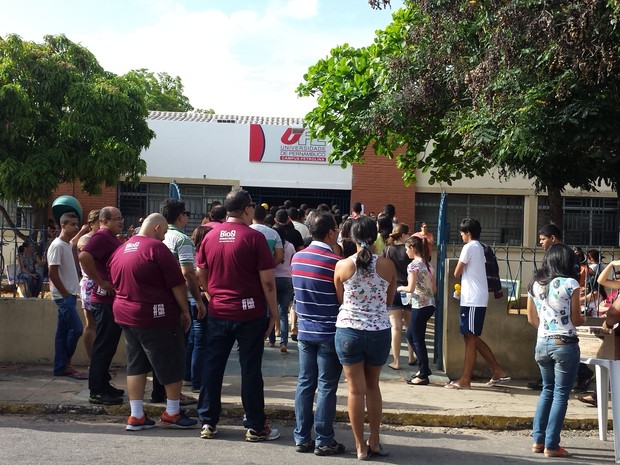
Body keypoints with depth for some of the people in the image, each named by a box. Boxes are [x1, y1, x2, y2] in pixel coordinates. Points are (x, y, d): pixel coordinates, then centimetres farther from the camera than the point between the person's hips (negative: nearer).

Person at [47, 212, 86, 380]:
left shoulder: (68, 245, 13)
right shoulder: (57, 246, -14)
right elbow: (52, 273, -19)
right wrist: (65, 293, -16)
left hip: (69, 294, 9)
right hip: (63, 295, -9)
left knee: (63, 332, 9)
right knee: (76, 328, -11)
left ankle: (61, 367, 13)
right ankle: (65, 364, 1)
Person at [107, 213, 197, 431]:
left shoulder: (119, 251, 10)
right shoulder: (156, 248, -13)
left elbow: (115, 284, 17)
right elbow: (177, 284, -14)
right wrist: (185, 311, -4)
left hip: (125, 315, 8)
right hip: (156, 316, -8)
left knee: (136, 364, 13)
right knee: (172, 364, 6)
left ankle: (136, 416, 13)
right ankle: (172, 413, 14)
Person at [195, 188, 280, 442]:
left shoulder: (210, 236, 3)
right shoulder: (254, 237, -11)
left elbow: (201, 276, 11)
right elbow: (267, 281, -11)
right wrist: (274, 312, -2)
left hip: (218, 312, 4)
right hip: (250, 313, -4)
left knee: (213, 366, 11)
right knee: (250, 369, 3)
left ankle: (208, 422, 17)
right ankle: (255, 426, 11)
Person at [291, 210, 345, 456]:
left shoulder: (296, 258, 4)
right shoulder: (335, 262, -16)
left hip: (305, 331, 6)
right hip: (329, 333, -6)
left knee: (305, 383, 10)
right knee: (327, 387, 1)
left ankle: (302, 438, 15)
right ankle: (324, 441, 7)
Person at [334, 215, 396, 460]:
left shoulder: (342, 266, -6)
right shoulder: (387, 265, -4)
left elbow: (339, 299, 4)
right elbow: (389, 300, 7)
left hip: (349, 330, -1)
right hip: (379, 332, 2)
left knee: (356, 389, 7)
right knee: (373, 386, 19)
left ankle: (361, 446, 12)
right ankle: (374, 441, 24)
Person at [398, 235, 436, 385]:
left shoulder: (413, 265, -12)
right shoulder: (428, 265, 12)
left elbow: (411, 288, -17)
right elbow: (434, 289, 13)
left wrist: (401, 288, 2)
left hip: (420, 306, -8)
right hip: (430, 304, 8)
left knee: (418, 340, 1)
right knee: (410, 335, 20)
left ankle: (423, 375, 6)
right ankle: (424, 367, 22)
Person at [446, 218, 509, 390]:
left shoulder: (469, 247, -12)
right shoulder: (479, 247, 17)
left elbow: (456, 273, -7)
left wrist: (459, 272, 12)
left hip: (472, 300, -9)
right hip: (477, 298, 9)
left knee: (470, 338, -5)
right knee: (473, 338, 14)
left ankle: (465, 380, 0)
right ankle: (498, 371, 16)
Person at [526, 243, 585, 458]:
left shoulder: (534, 285, 6)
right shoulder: (570, 284, -10)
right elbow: (576, 320, -6)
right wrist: (583, 318, 15)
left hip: (542, 344, 5)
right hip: (565, 345, -5)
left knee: (547, 390, 19)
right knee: (560, 393, 2)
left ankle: (538, 440, 19)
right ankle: (551, 446, 3)